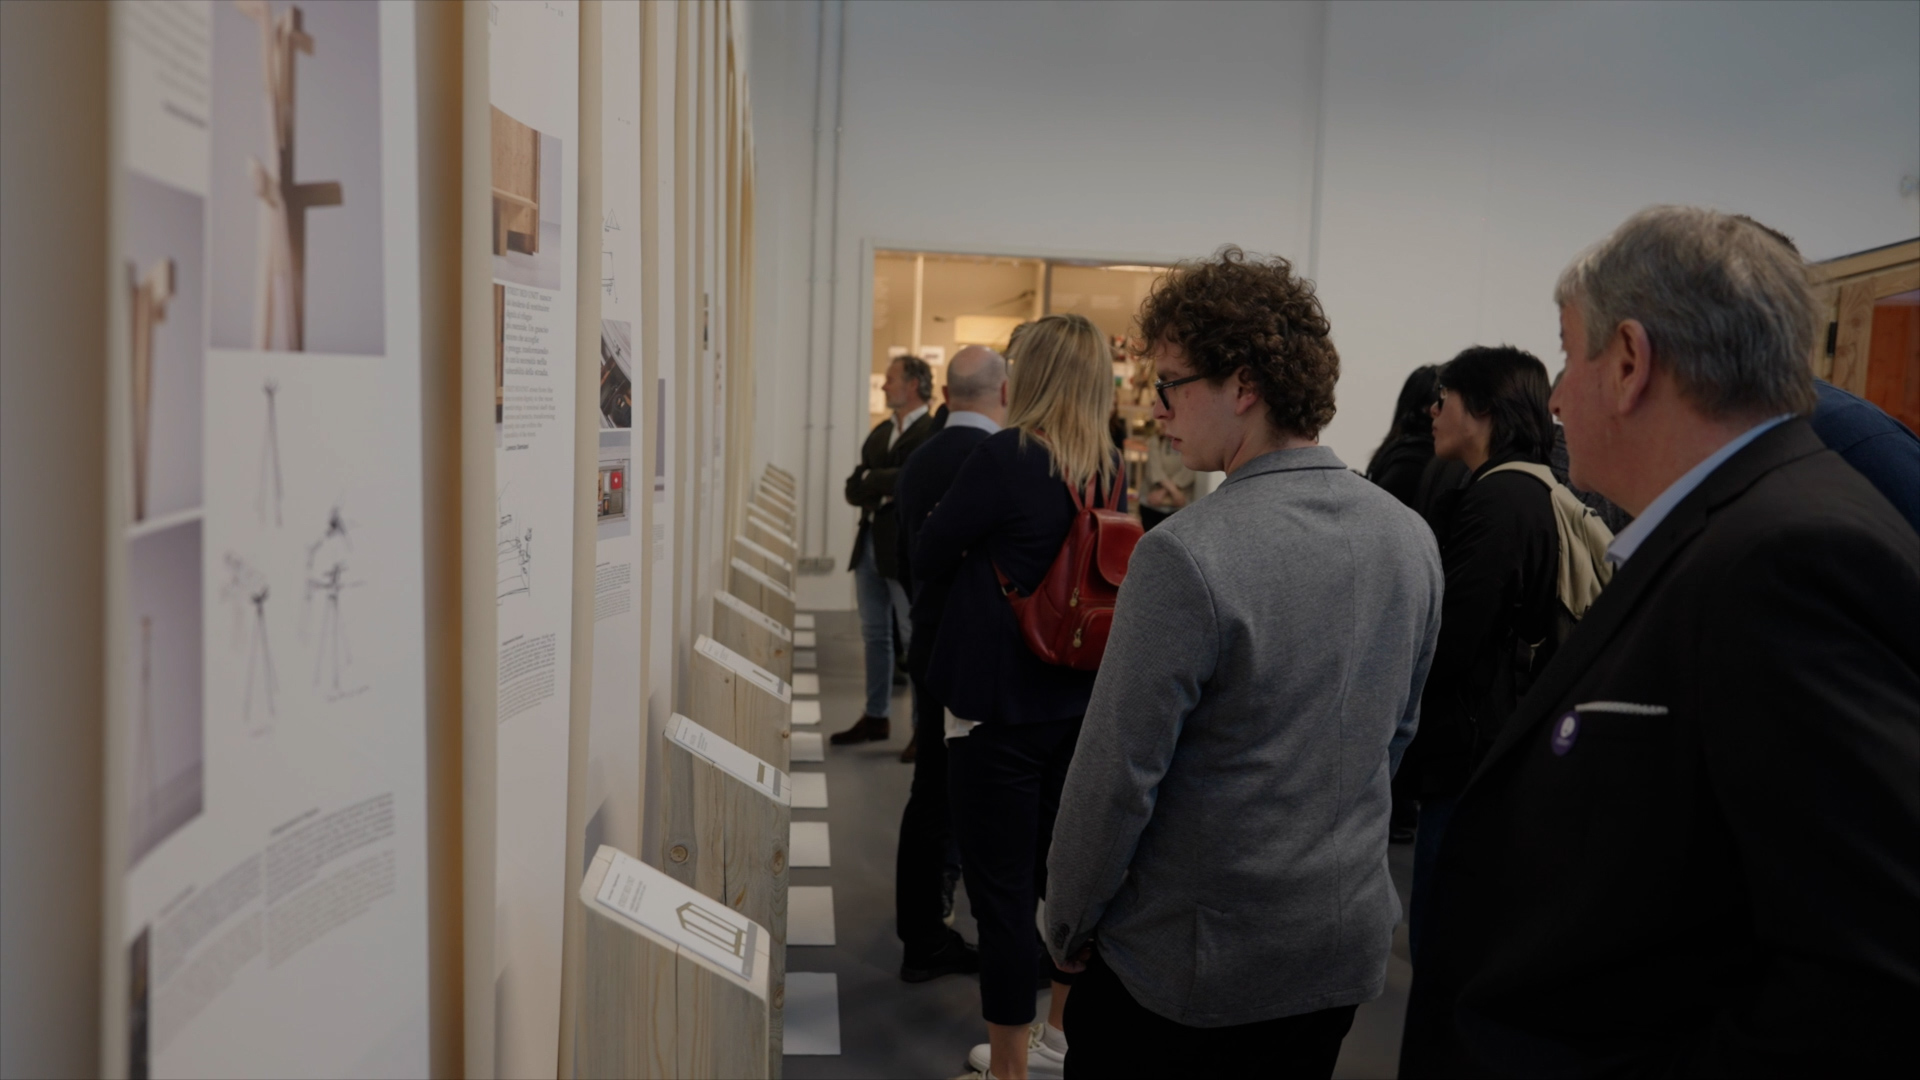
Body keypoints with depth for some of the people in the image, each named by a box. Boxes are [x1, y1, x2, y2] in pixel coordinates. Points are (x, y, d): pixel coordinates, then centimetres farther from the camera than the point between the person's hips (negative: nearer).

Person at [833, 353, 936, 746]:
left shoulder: (933, 432, -11)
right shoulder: (880, 432, 15)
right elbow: (853, 489, 10)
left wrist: (871, 480, -10)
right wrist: (886, 487, -10)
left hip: (905, 547, -8)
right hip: (869, 543, 8)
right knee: (874, 636, 15)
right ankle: (877, 716, 26)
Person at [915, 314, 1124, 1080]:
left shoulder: (1007, 456, -16)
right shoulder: (1110, 470, 4)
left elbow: (928, 560, -8)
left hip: (999, 702, -7)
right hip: (1079, 701, 7)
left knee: (1001, 887, 1)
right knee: (1064, 870, 19)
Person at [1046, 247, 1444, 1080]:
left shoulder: (1187, 557, -24)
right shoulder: (1410, 539, -2)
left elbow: (1117, 776, -19)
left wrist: (1068, 926, -4)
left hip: (1186, 963, -6)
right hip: (1348, 947, 6)